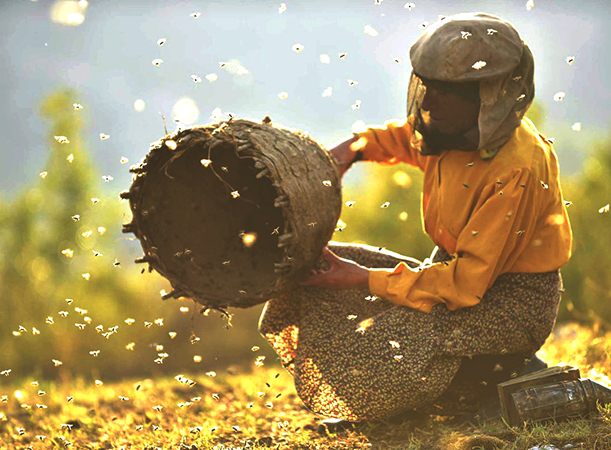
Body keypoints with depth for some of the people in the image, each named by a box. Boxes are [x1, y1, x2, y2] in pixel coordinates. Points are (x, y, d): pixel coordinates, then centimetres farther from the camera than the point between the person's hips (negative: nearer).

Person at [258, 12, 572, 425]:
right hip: (460, 269, 9)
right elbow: (404, 138, 22)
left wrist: (363, 279, -25)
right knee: (314, 268, 1)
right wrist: (356, 147, 0)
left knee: (390, 349, -32)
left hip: (513, 301, -8)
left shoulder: (516, 170, -29)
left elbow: (468, 282, -28)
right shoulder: (456, 128, -5)